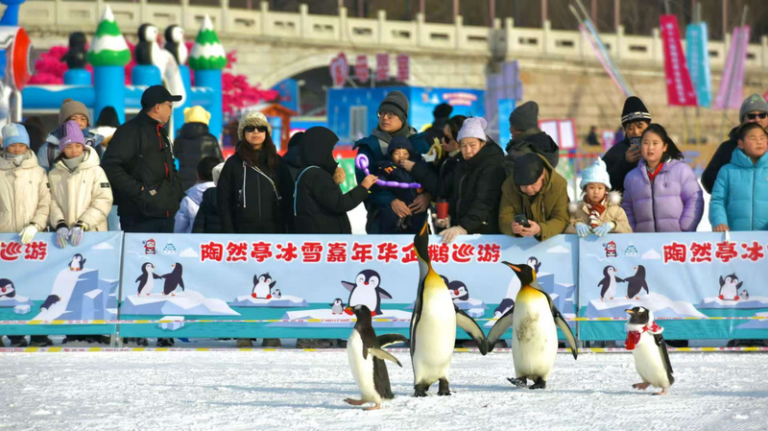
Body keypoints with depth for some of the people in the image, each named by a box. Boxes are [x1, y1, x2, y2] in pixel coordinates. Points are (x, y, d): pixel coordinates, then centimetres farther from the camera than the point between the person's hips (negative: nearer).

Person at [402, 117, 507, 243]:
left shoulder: (492, 167, -12)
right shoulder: (464, 165, 15)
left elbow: (483, 203, -23)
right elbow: (443, 187, 19)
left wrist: (463, 227, -35)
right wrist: (415, 169, 16)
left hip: (484, 233, -7)